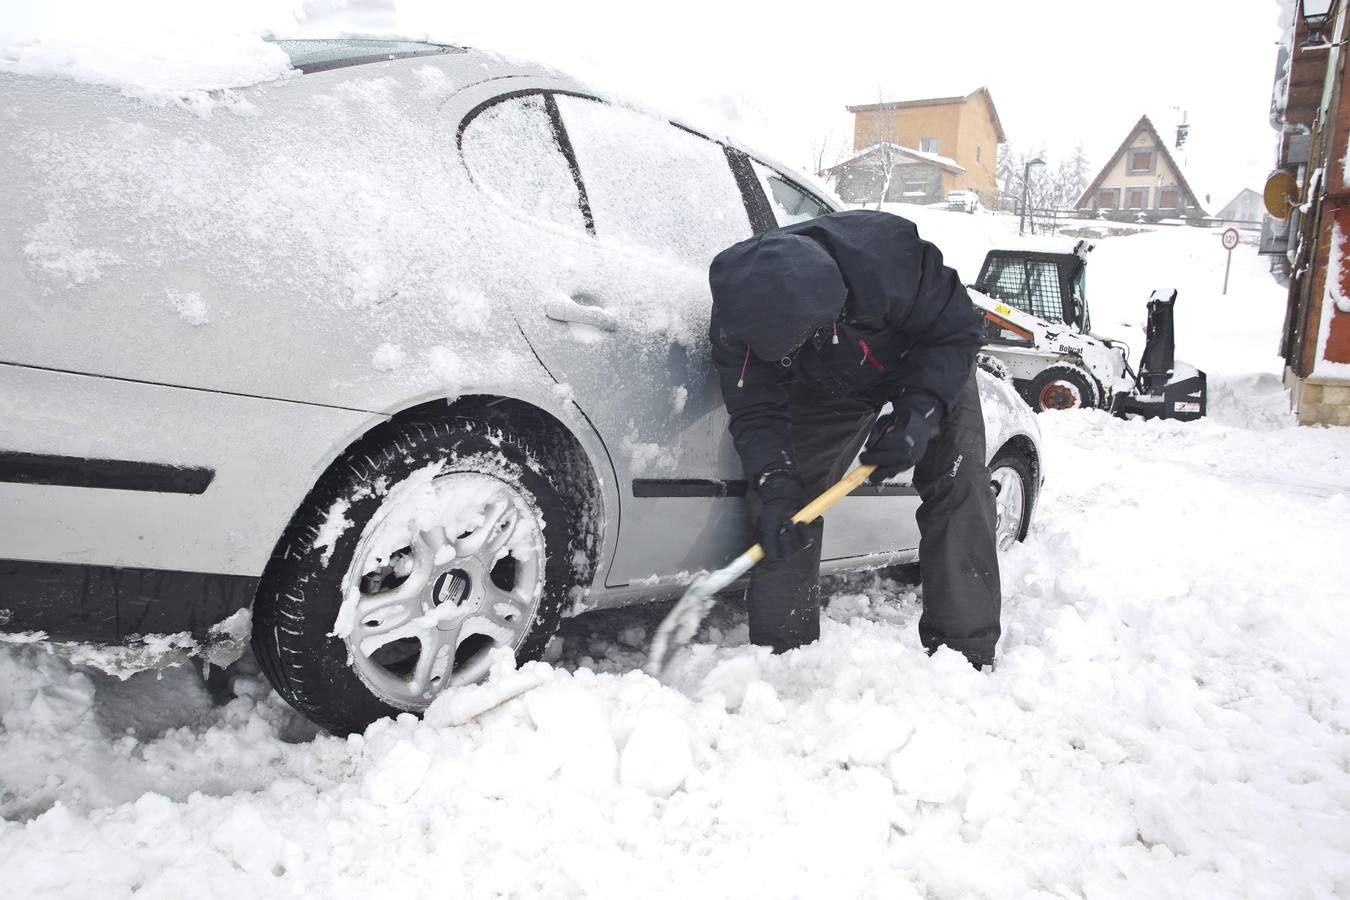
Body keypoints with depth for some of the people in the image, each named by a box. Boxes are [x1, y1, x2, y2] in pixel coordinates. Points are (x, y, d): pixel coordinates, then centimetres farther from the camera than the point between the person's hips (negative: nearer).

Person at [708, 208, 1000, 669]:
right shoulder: (741, 313, -31)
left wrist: (919, 412, -39)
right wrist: (775, 486, -39)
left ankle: (966, 654, -5)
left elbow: (956, 329, -27)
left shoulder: (886, 252, -42)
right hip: (828, 385, 3)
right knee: (785, 501, -8)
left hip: (930, 367, -2)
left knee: (958, 489, -16)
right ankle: (780, 652, 4)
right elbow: (756, 413, -23)